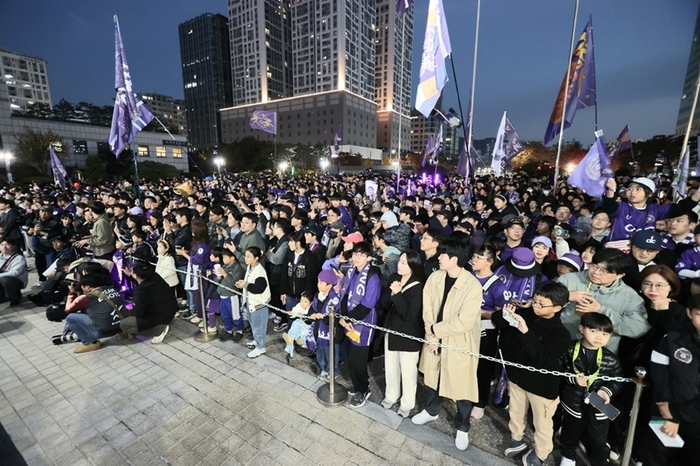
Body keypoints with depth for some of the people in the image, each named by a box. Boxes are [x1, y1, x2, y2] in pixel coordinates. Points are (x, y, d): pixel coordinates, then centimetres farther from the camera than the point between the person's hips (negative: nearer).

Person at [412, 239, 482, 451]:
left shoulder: (472, 285, -25)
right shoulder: (434, 277, -8)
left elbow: (464, 322, -26)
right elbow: (427, 309, -5)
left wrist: (435, 329, -17)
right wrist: (432, 337, -12)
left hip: (460, 344, -5)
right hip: (435, 338, 5)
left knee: (462, 384, 10)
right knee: (432, 376, 22)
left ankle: (462, 427, 38)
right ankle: (431, 410, 50)